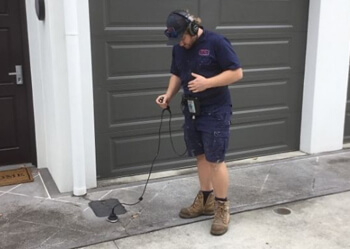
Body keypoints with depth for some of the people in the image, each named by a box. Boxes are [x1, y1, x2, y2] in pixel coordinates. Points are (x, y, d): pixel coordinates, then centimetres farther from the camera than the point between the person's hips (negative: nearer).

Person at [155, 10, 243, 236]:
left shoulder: (217, 42, -14)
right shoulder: (179, 48, 7)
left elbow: (237, 73, -14)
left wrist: (207, 83, -24)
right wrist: (169, 95, -1)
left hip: (215, 112, -6)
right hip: (192, 111, 7)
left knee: (216, 160, -2)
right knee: (201, 157, 15)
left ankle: (222, 208, 13)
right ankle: (206, 201, 30)